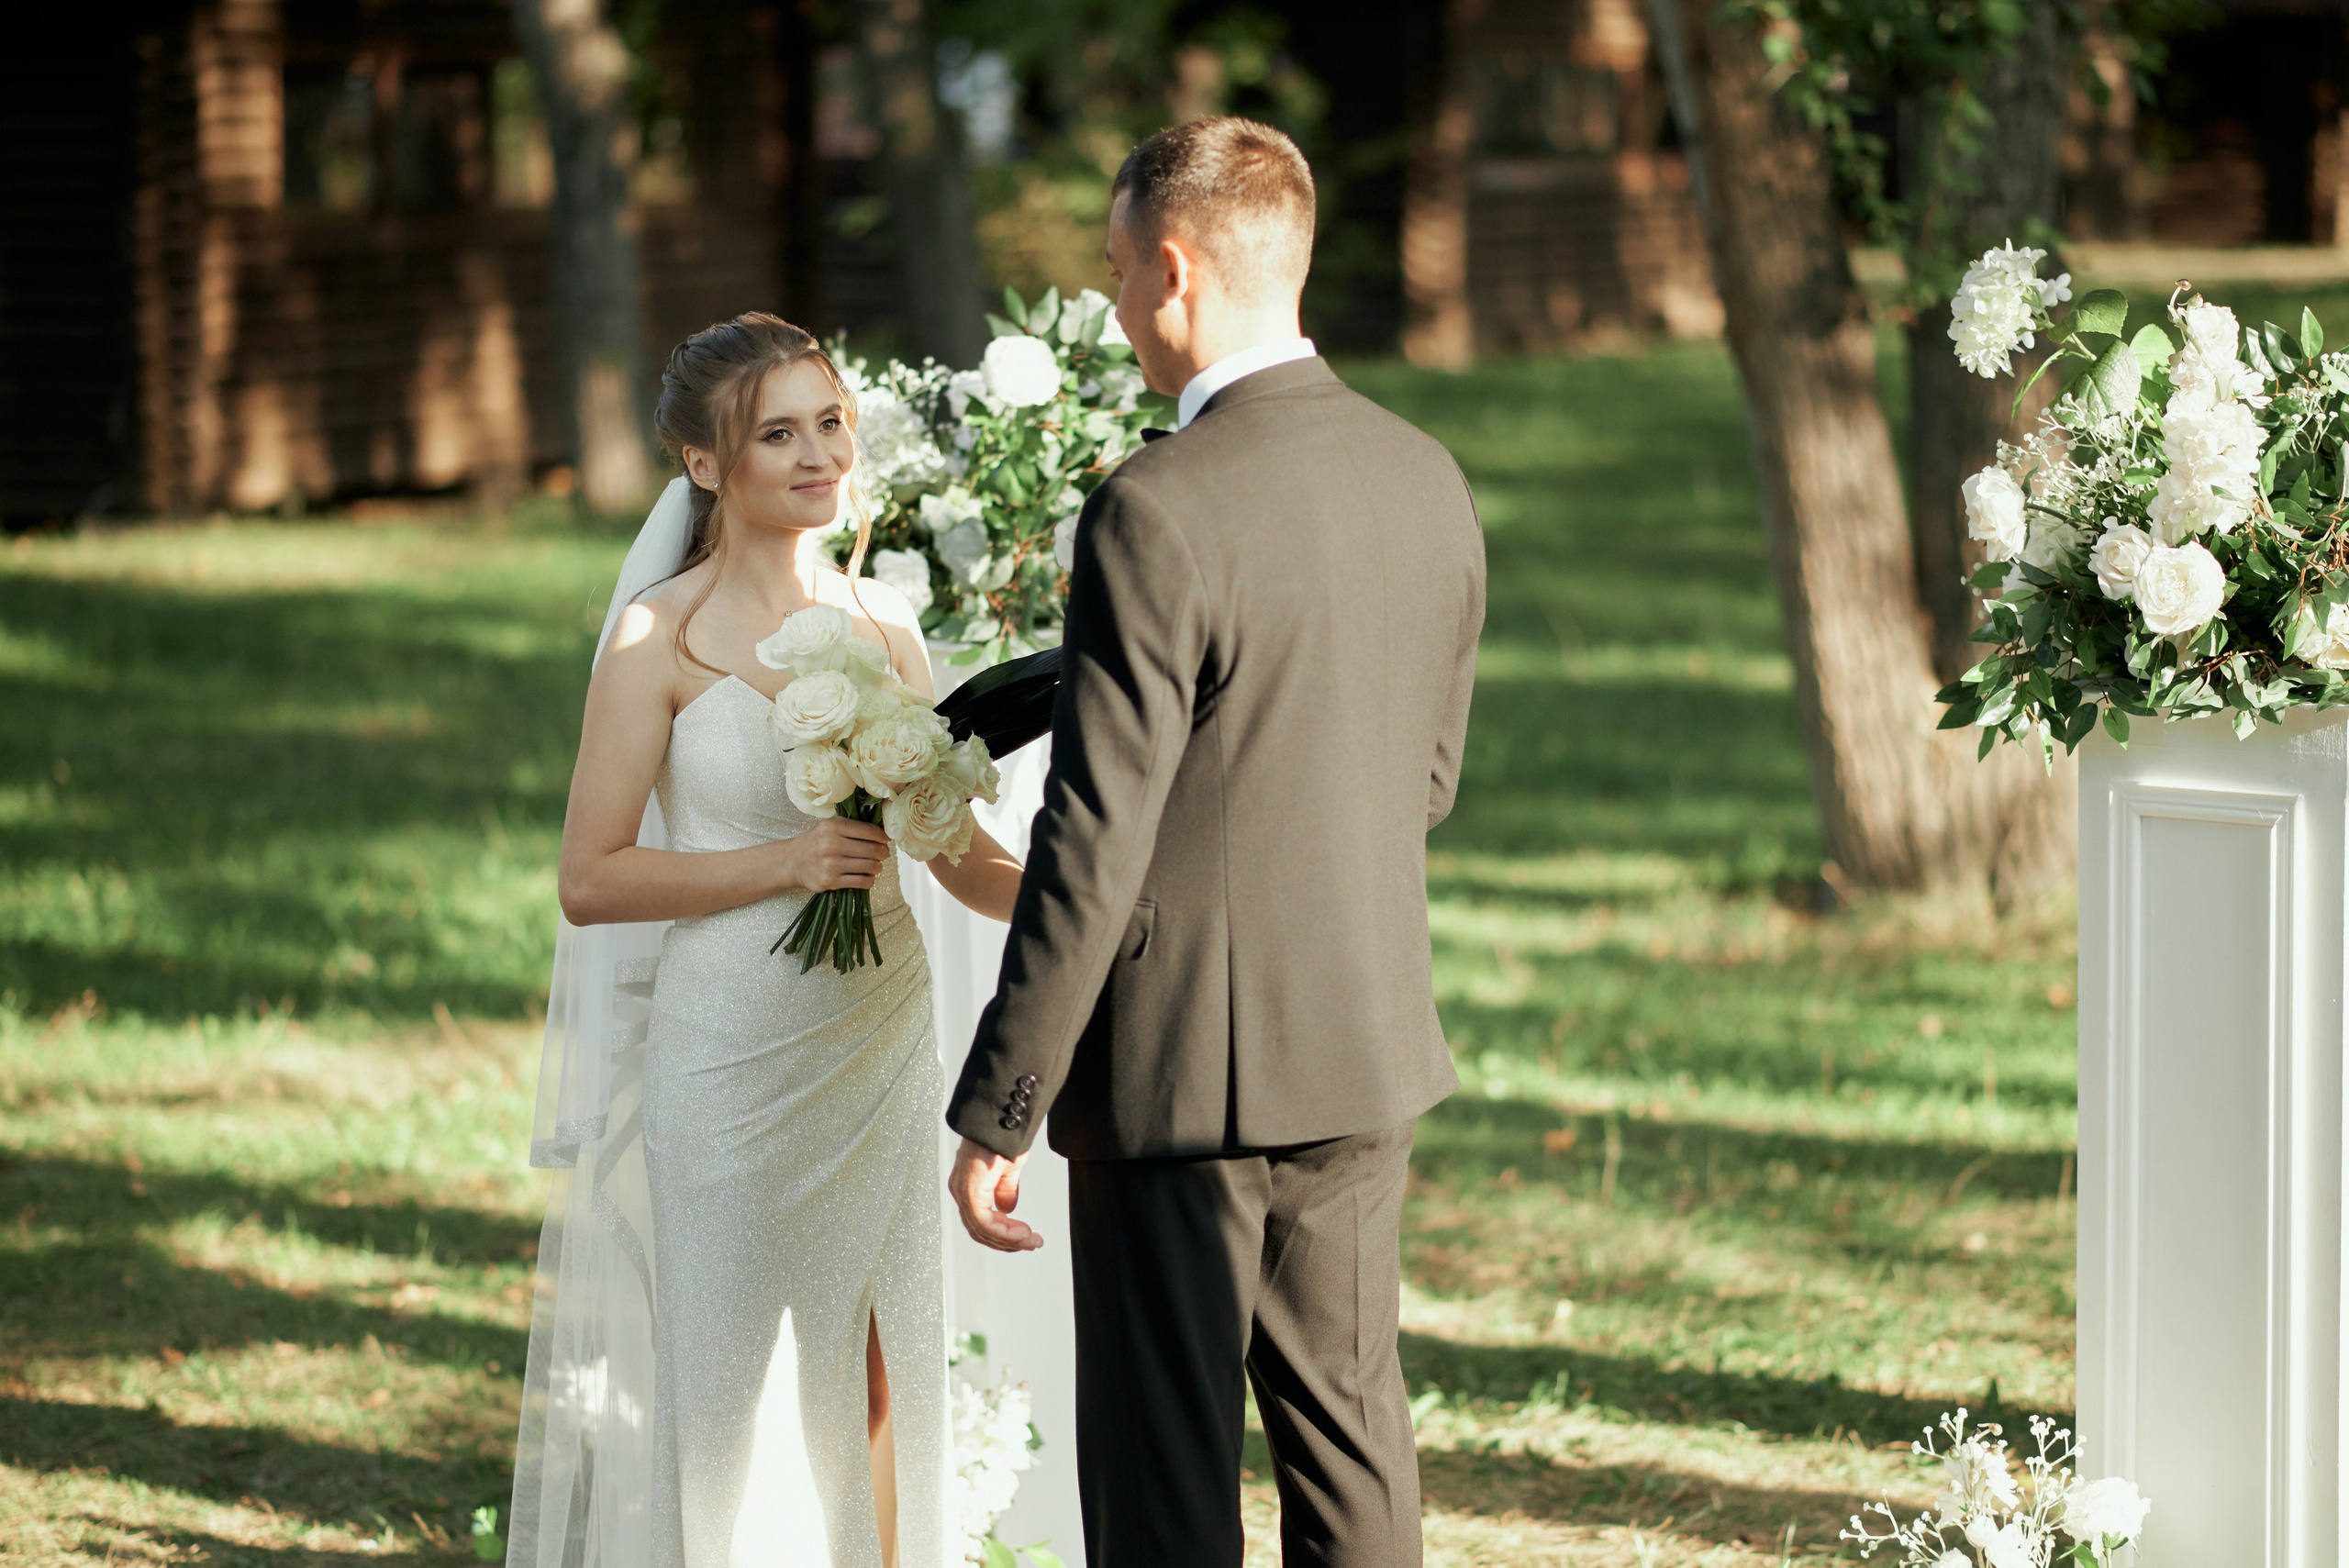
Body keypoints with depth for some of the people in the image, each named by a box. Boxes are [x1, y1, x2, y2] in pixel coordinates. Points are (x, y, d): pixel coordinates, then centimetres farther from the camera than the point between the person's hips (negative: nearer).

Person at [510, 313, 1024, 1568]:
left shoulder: (883, 623, 6)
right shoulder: (662, 637, -8)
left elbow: (960, 852, 8)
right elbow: (590, 879, -9)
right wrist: (787, 863, -19)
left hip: (879, 1038, 4)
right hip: (731, 1055, -4)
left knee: (877, 1383, 9)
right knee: (728, 1382, 3)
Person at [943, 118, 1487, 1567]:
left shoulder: (1159, 514, -19)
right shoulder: (1428, 480, 3)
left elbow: (1092, 848, -19)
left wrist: (993, 1118, -13)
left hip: (1183, 1066, -7)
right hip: (1369, 1054, 7)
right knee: (1351, 1430, 16)